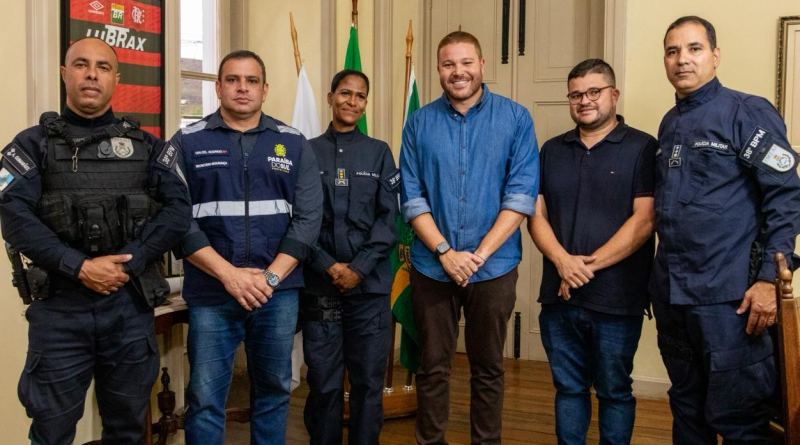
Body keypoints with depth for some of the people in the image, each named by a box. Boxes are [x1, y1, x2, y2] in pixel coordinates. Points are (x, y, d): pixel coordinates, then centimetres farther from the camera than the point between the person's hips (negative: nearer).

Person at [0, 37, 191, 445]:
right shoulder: (33, 144, 4)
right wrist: (80, 267, -18)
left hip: (130, 304, 2)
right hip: (59, 306, -1)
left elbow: (177, 209, -3)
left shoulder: (146, 146, 9)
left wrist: (126, 264, -14)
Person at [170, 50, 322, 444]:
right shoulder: (187, 143, 2)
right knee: (205, 399, 3)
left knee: (273, 391, 13)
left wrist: (271, 277, -10)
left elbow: (308, 217, 0)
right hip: (211, 294, -1)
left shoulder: (294, 144, 7)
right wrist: (228, 274, -14)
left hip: (278, 292, 2)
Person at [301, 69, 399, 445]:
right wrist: (328, 266, -10)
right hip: (319, 284, 0)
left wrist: (359, 268, -10)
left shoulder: (379, 153, 7)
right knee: (323, 382, 6)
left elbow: (388, 218, 1)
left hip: (370, 284, 1)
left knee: (368, 380, 6)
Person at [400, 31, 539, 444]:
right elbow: (412, 198, -1)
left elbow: (521, 195, -7)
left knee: (488, 367, 12)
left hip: (494, 267, -1)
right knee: (432, 366, 10)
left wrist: (479, 254, -13)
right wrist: (445, 252, -12)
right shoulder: (420, 122, 2)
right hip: (432, 266, 1)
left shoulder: (515, 118, -2)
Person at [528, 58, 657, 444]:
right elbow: (536, 214, 7)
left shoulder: (643, 148, -3)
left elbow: (644, 220, -11)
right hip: (559, 296, 4)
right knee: (568, 388, 13)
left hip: (616, 300, -4)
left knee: (614, 391, 9)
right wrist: (563, 261, -10)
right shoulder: (552, 150, 12)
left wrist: (590, 264, -14)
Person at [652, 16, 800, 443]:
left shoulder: (748, 113, -6)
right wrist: (659, 278, 13)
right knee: (686, 409, 18)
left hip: (727, 295, -7)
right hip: (670, 292, 7)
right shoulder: (669, 124, 14)